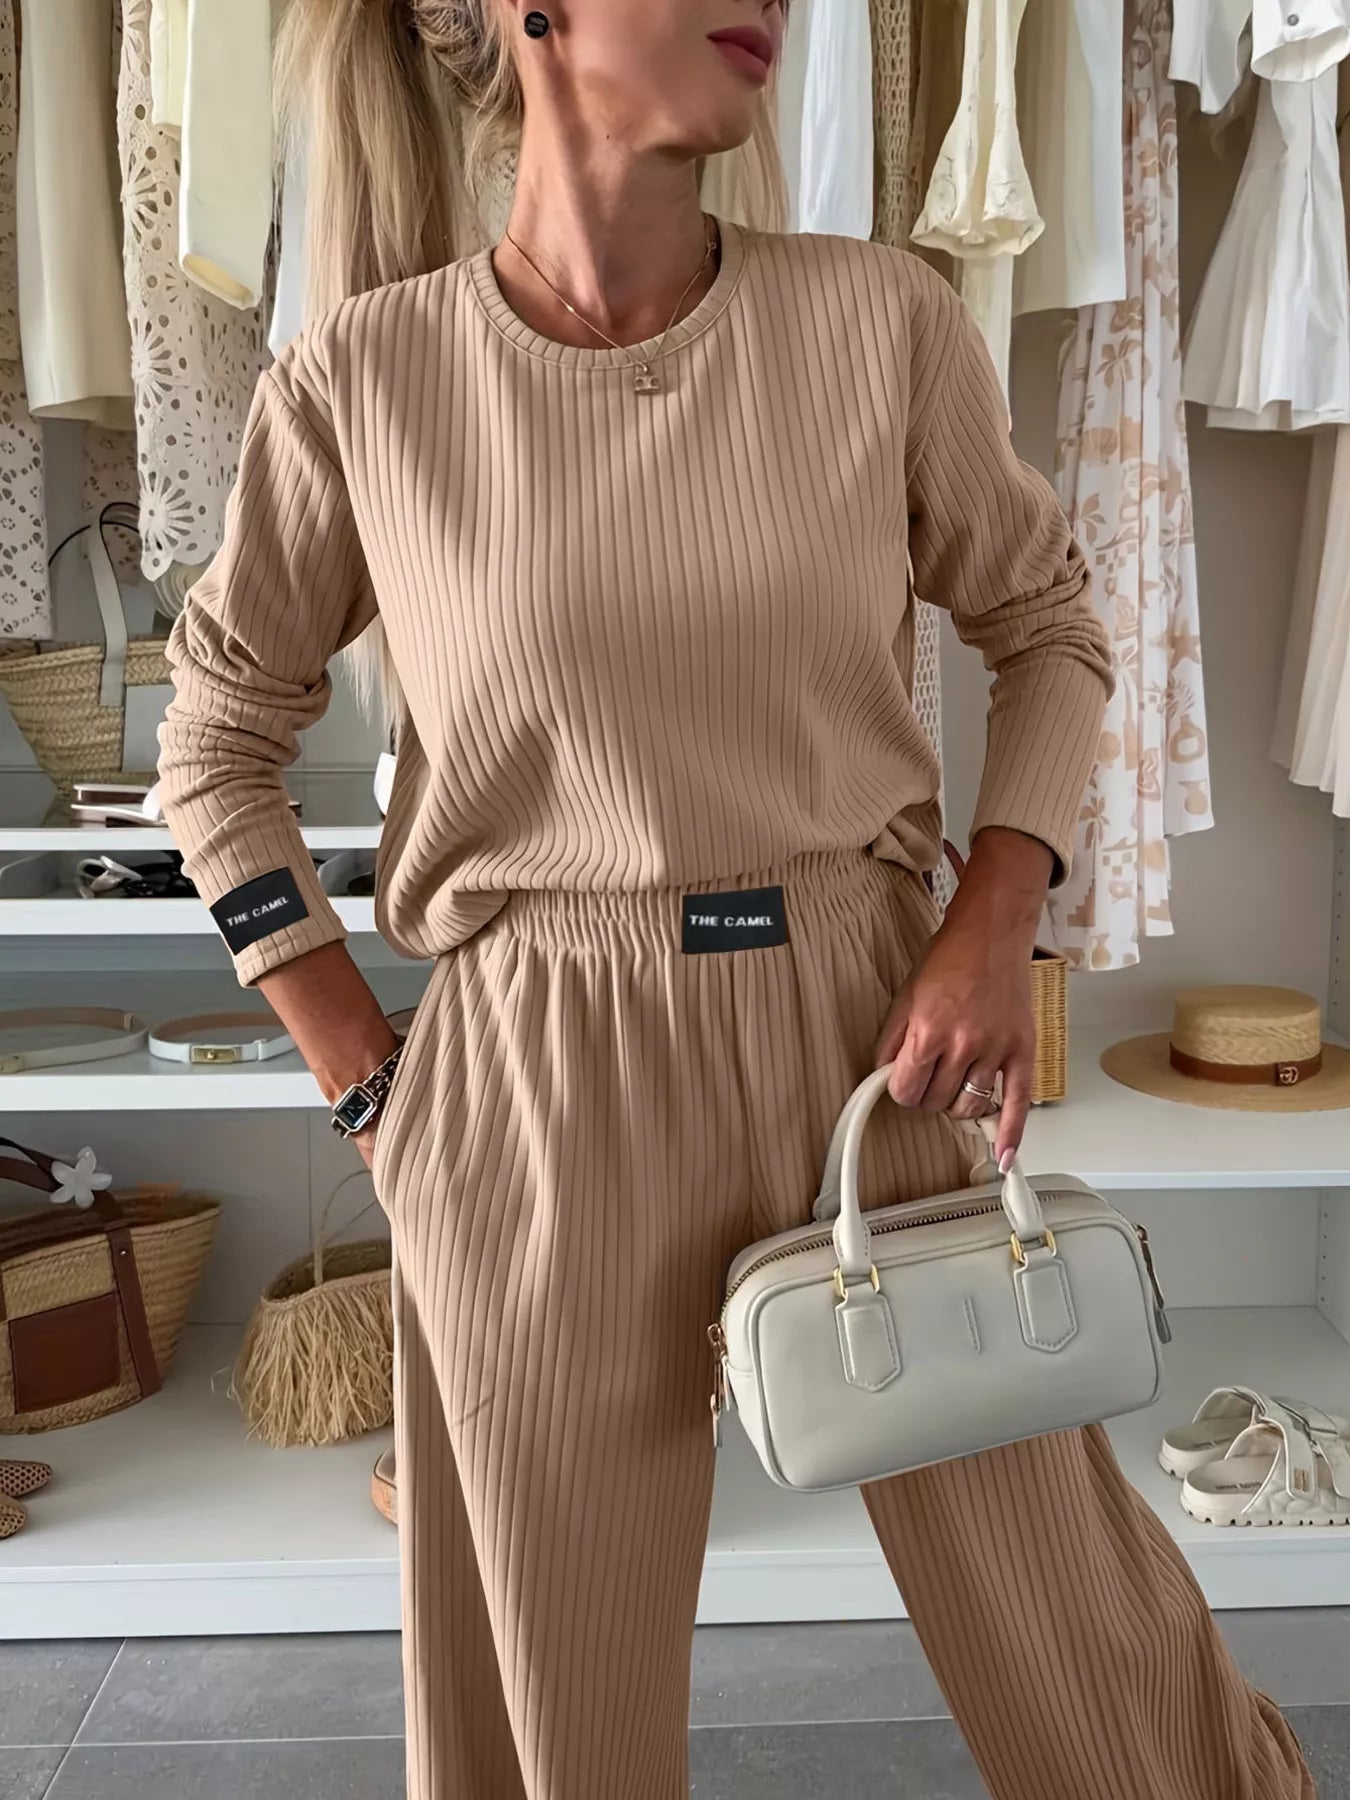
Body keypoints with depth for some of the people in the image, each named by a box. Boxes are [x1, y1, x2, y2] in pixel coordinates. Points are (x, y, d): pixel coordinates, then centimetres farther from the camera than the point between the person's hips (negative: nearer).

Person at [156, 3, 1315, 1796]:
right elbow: (217, 747, 7)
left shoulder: (880, 318, -3)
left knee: (1060, 1604, 15)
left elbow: (1045, 622, 10)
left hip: (864, 1033, 2)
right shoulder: (360, 382, -5)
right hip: (536, 1091, 0)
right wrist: (365, 1076, 1)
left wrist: (995, 923, -4)